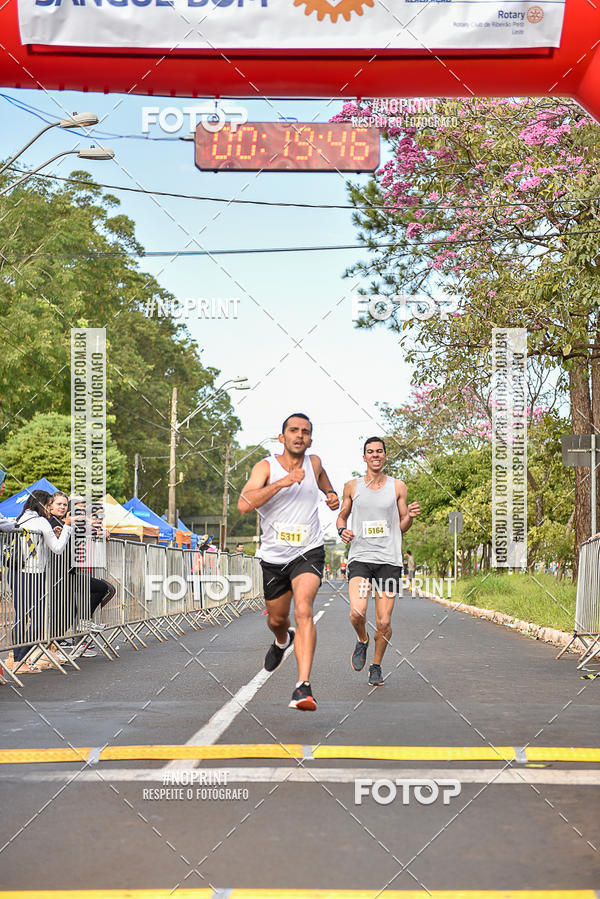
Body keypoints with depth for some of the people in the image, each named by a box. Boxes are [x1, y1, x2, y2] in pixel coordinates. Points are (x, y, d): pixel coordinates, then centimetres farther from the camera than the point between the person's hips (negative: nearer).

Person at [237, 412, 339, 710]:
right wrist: (281, 483, -33)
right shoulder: (266, 467, -10)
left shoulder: (313, 463, 1)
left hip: (308, 552, -1)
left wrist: (331, 493, 6)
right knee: (276, 619, 19)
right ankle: (282, 641, 59)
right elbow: (244, 504, -27)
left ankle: (303, 686, -33)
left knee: (303, 610, -25)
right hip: (273, 556, 1)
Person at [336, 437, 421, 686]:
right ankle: (362, 641, 14)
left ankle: (376, 665, 21)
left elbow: (402, 526, 13)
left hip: (389, 560, 0)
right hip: (360, 557, 0)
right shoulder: (352, 486, 8)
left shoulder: (398, 486, 8)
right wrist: (342, 530, -3)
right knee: (357, 613, -20)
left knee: (384, 622, -3)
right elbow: (342, 516, 19)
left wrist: (410, 516, -9)